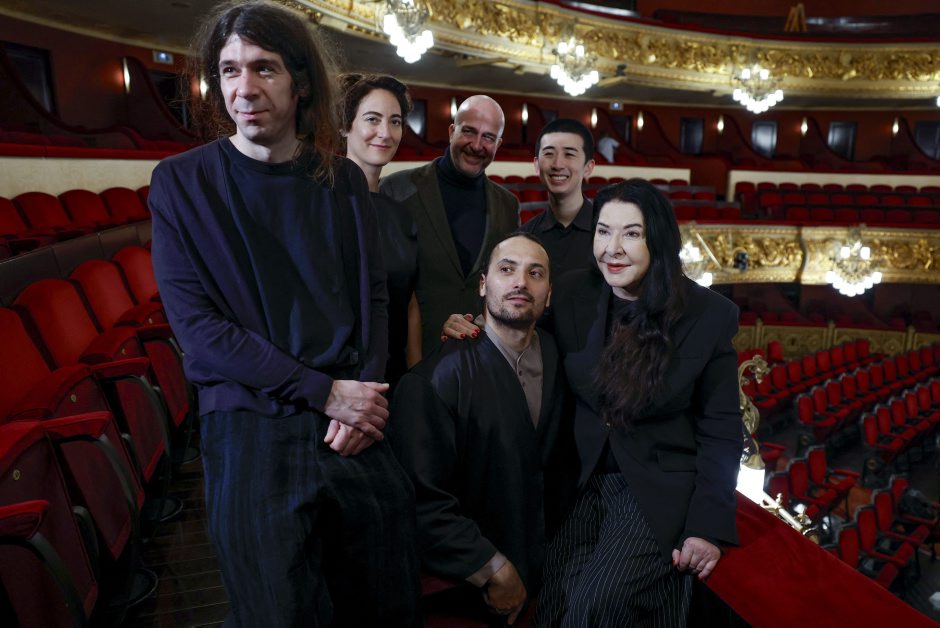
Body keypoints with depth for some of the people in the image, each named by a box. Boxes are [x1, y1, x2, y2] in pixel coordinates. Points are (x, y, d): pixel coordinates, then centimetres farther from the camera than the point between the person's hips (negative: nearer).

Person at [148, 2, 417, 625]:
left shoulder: (343, 180, 7)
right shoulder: (182, 181, -2)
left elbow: (374, 297, 9)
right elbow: (196, 324, -8)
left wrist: (365, 395, -8)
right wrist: (325, 391, -13)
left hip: (359, 425, 3)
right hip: (255, 431, -2)